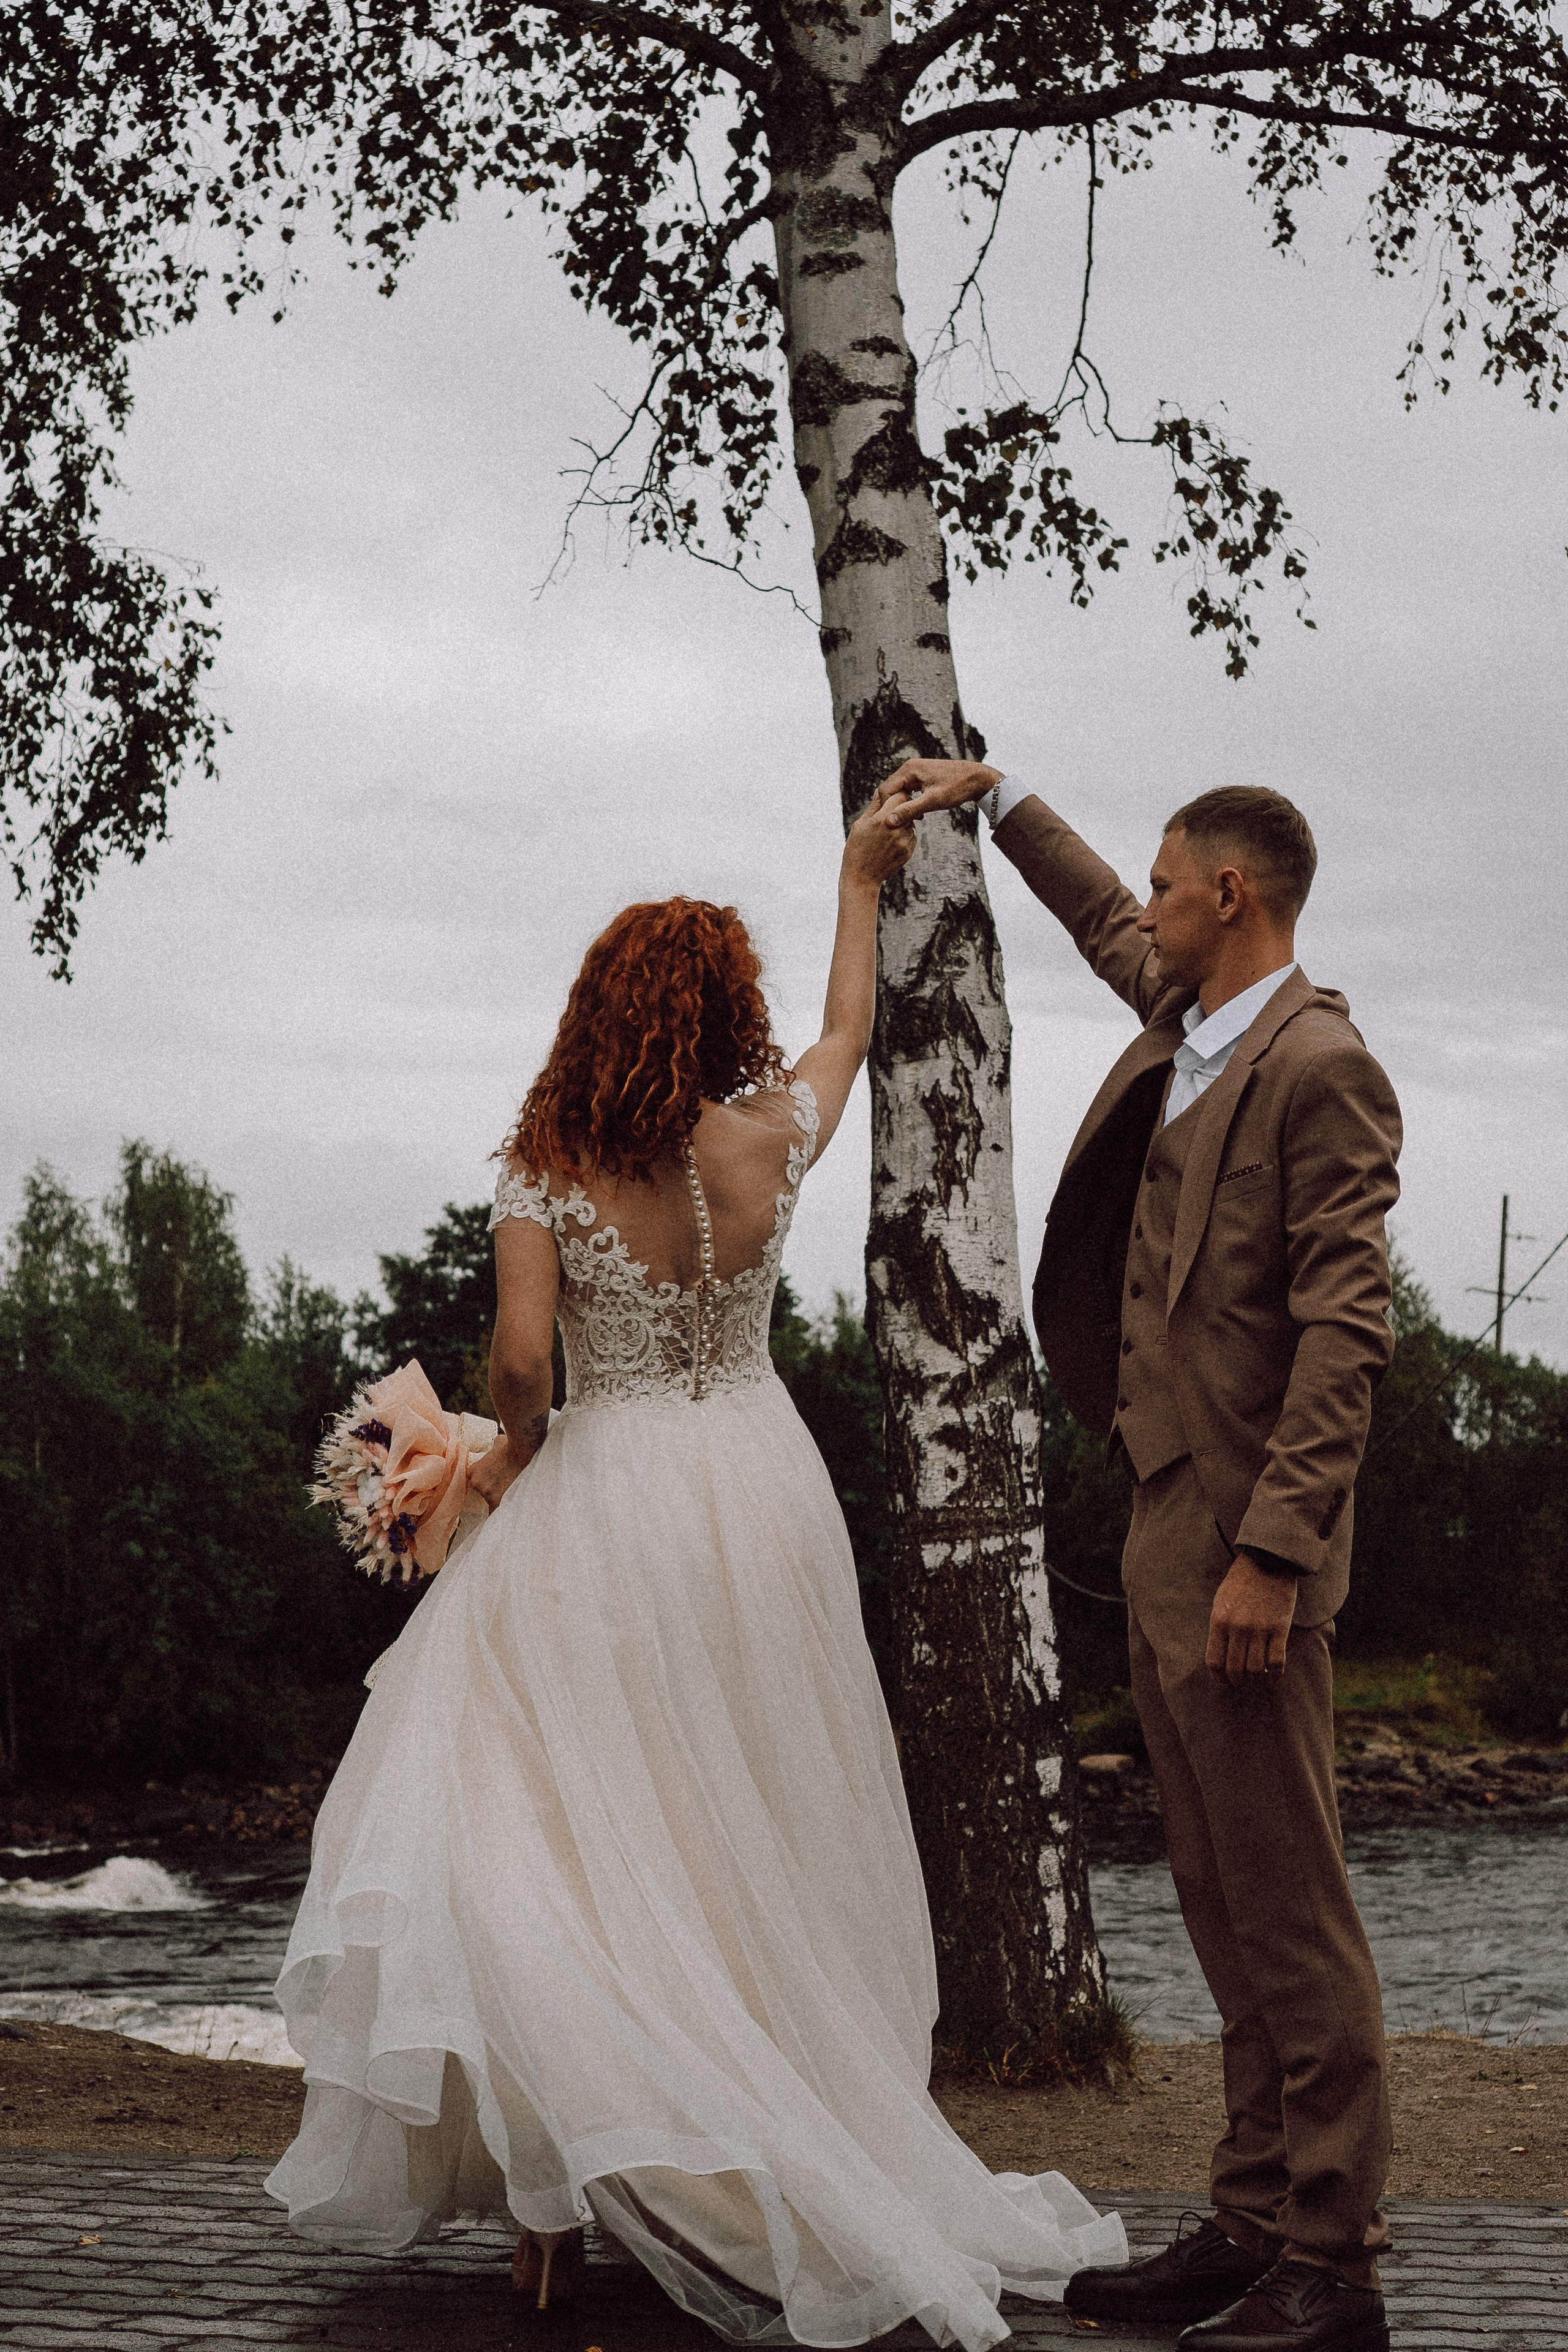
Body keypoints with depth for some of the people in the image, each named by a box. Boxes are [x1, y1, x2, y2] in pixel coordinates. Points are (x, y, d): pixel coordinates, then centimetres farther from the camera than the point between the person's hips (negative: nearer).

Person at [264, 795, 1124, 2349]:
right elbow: (850, 1029, 20)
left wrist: (517, 1456, 5)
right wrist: (857, 881, 34)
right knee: (756, 1836, 12)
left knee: (575, 1841, 0)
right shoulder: (770, 1134, 0)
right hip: (759, 1488, 3)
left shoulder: (546, 1170, -8)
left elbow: (521, 1356, -16)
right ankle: (789, 2154, 22)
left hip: (604, 1502, -3)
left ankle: (560, 2198, -5)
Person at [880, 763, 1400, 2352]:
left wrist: (1271, 1552, -23)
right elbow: (1103, 923, 37)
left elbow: (1345, 1333, -18)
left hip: (1242, 1547, -9)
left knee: (1286, 1909, -6)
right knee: (1226, 1909, 11)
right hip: (1165, 1530, 9)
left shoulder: (1319, 1064, -12)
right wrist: (991, 797, 43)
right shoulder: (1186, 1024, 14)